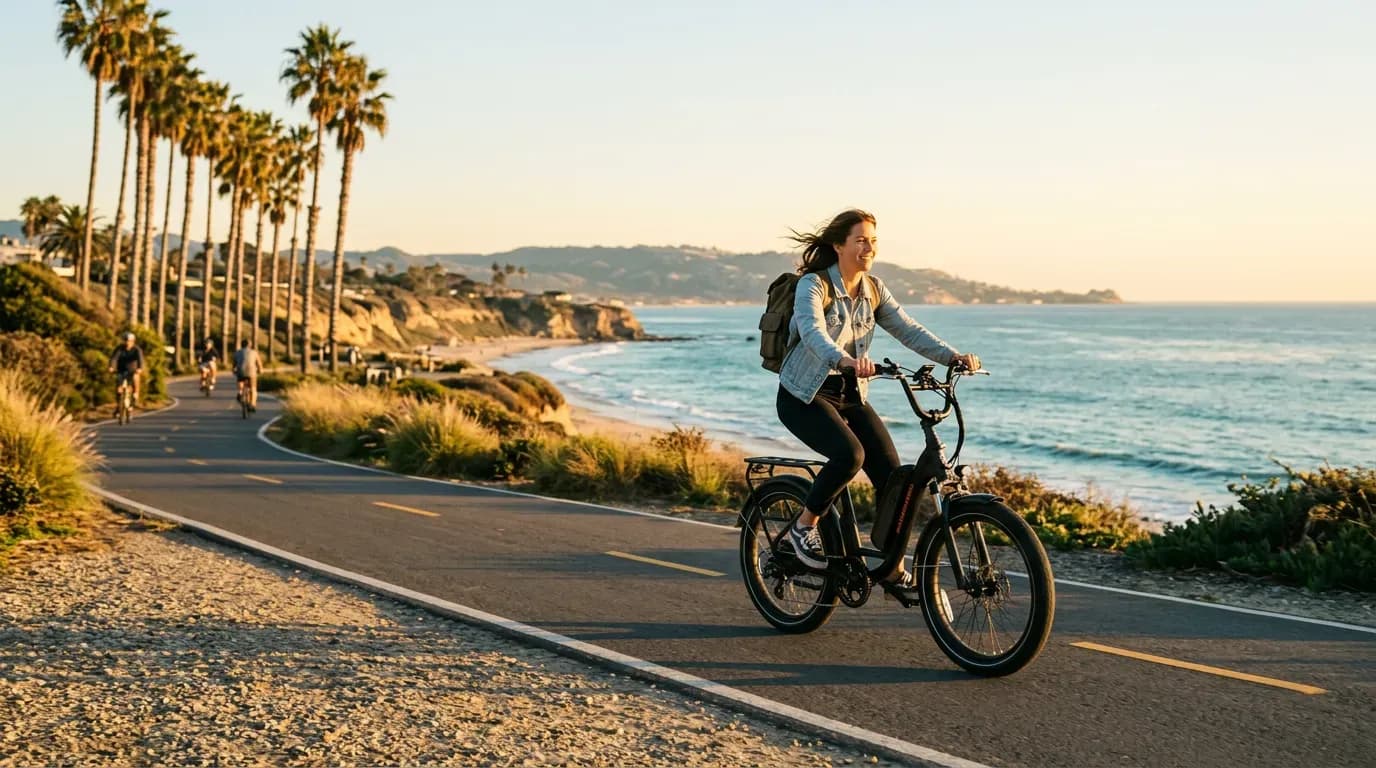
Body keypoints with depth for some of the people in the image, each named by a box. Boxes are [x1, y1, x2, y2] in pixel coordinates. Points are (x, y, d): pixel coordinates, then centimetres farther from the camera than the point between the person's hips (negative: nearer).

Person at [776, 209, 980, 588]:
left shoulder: (873, 289, 4)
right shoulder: (813, 285, -16)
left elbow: (908, 330, -3)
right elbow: (813, 332, -34)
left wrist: (953, 356, -18)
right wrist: (844, 360, -54)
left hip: (850, 396, 6)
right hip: (805, 396, -6)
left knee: (891, 472, -8)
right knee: (849, 454, -31)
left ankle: (894, 570, 4)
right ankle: (804, 526, -7)